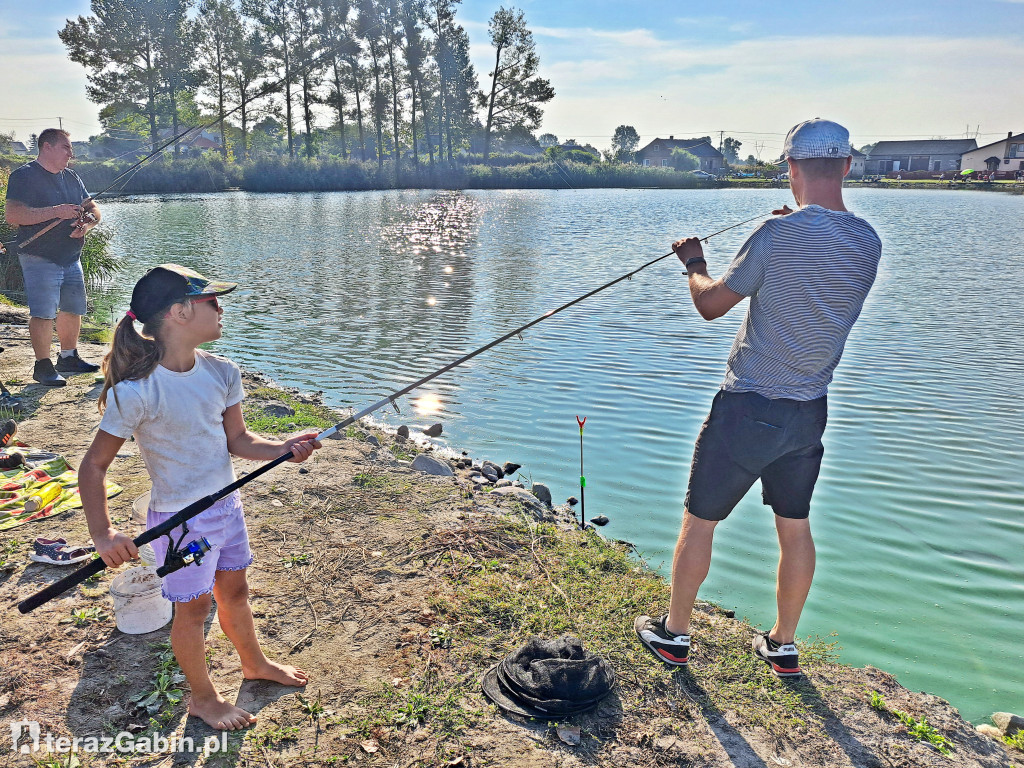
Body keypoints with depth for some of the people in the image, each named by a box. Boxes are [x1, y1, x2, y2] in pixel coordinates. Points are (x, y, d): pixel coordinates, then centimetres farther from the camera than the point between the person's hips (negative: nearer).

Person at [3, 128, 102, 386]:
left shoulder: (71, 177, 16)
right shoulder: (24, 176, -7)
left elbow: (94, 210, 18)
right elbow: (12, 215, -18)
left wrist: (87, 223, -6)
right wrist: (56, 211, -23)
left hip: (71, 257, 7)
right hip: (39, 258, -7)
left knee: (73, 308, 11)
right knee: (43, 312, -8)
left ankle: (68, 358, 25)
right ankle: (43, 366, -1)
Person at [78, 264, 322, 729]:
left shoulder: (221, 372, -6)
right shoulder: (135, 391, -26)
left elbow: (237, 440, 1)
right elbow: (94, 466, -18)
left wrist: (282, 449, -17)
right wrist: (102, 535, -25)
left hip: (226, 503, 6)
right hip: (180, 518, -6)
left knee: (234, 589, 24)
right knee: (194, 608, 12)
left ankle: (254, 664, 49)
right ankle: (203, 698, 37)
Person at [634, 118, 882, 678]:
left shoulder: (778, 235, -18)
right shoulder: (867, 243, 0)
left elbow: (710, 305, -8)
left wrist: (693, 263, 11)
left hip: (748, 409, -6)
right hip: (809, 412, 6)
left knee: (699, 522, 10)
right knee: (795, 528, 18)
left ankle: (673, 633, 25)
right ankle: (783, 645, 32)